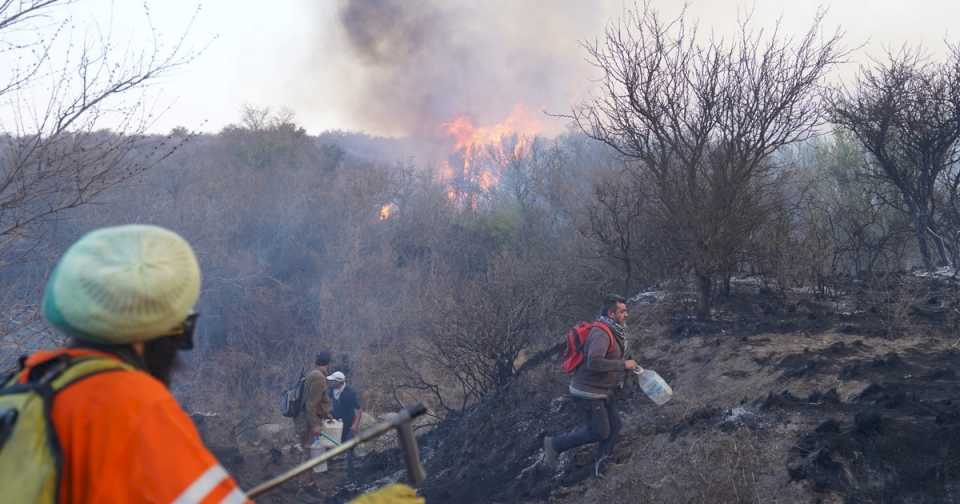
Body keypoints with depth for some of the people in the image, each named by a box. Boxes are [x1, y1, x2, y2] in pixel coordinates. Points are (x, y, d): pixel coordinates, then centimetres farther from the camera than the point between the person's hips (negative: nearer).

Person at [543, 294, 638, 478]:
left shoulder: (612, 332, 6)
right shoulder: (601, 333, -27)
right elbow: (594, 363, -39)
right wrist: (623, 364, -30)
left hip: (601, 389, 10)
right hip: (588, 392, -10)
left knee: (614, 426, 12)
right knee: (600, 432, 0)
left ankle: (600, 467, 26)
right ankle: (555, 444, 12)